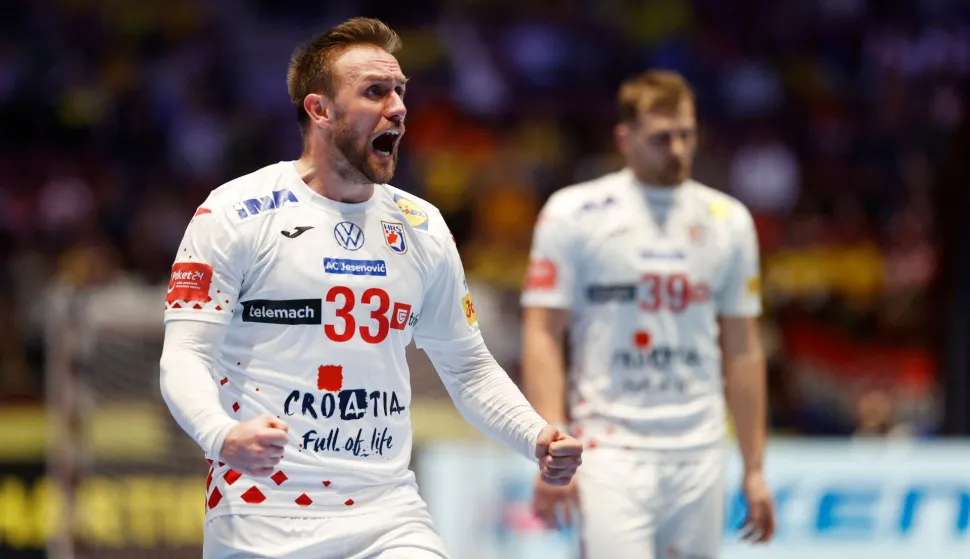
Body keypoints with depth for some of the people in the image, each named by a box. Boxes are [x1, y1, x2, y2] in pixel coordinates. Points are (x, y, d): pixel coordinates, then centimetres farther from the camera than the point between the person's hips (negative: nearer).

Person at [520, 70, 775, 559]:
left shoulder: (728, 220, 11)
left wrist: (754, 467, 12)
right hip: (611, 449, -4)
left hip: (700, 456, 4)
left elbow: (742, 350, 15)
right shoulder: (573, 213, -1)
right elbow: (543, 336, -3)